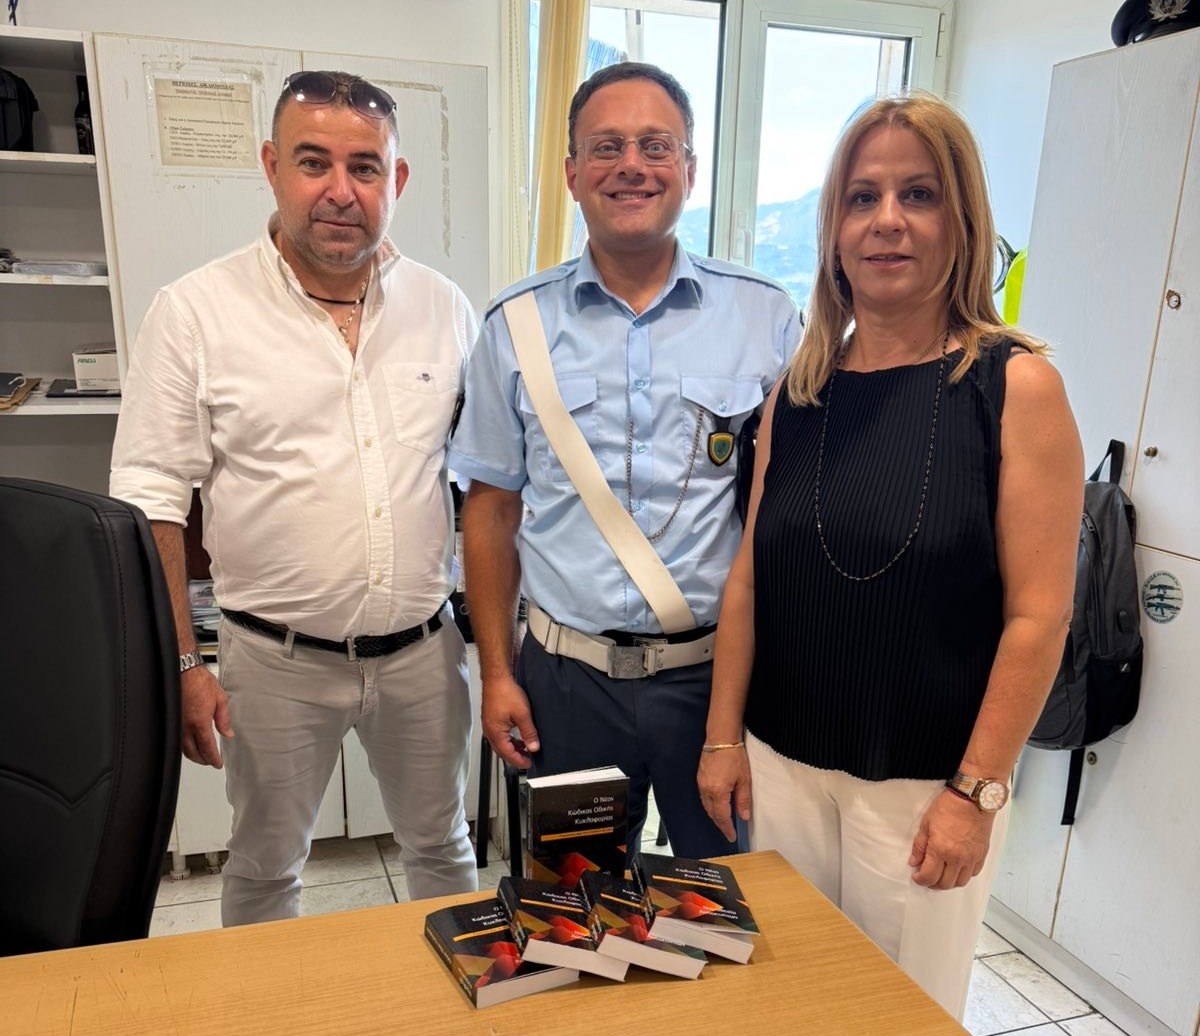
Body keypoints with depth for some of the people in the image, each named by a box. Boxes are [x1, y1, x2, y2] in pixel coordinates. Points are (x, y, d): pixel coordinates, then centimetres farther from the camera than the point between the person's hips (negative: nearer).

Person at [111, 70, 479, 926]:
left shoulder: (444, 307, 1)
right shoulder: (196, 311, -8)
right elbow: (151, 504, -6)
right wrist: (180, 663, -9)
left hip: (426, 647, 3)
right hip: (277, 659, -2)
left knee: (443, 847, 22)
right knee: (266, 868, 18)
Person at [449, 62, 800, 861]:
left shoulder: (766, 317, -2)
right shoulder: (517, 325, 0)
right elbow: (493, 510, 4)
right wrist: (498, 673, 2)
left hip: (720, 669, 0)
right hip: (567, 675, 1)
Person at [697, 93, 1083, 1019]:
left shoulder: (1016, 384, -10)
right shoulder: (798, 390, 2)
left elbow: (1039, 614, -12)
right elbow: (750, 578, 4)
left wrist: (976, 791, -13)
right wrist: (723, 736, 4)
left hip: (925, 783, -3)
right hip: (782, 763, 4)